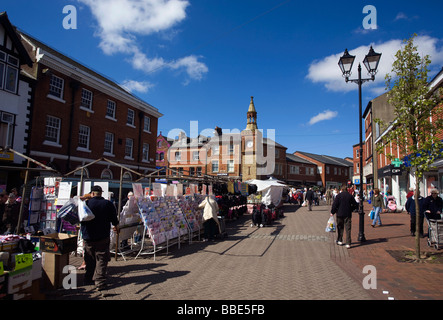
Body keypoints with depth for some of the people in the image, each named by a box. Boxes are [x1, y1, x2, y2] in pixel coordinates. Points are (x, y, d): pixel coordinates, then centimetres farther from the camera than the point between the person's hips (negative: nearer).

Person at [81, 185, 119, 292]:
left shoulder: (86, 203, -4)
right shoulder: (108, 204, -5)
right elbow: (114, 220, 2)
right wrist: (116, 227, 22)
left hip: (88, 238, 2)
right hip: (103, 238, -2)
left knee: (90, 260, 18)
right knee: (101, 259, 4)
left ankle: (88, 279, 32)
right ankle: (100, 282, 0)